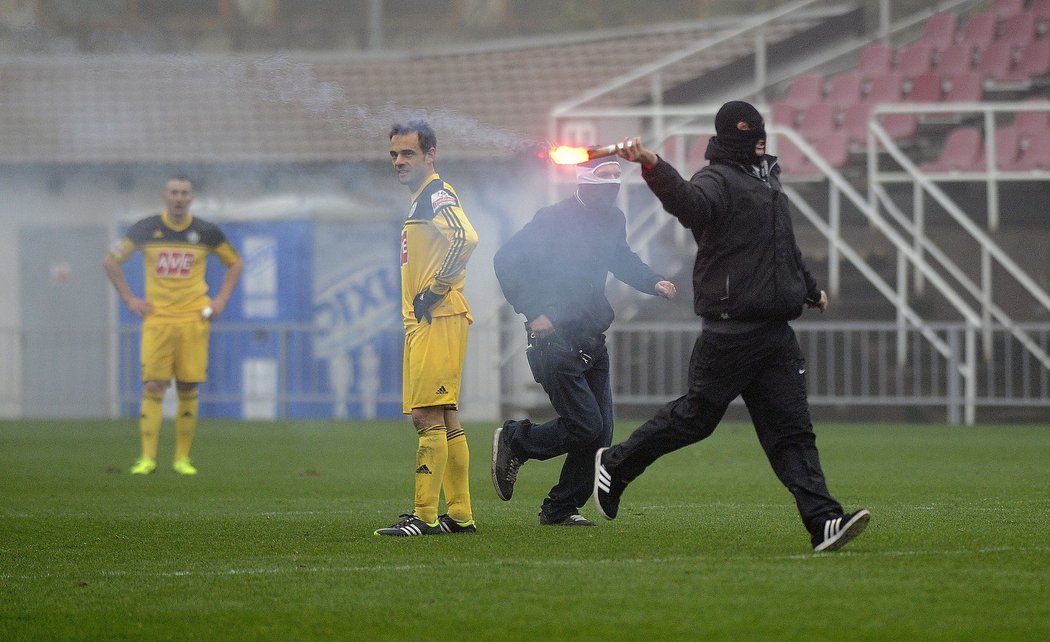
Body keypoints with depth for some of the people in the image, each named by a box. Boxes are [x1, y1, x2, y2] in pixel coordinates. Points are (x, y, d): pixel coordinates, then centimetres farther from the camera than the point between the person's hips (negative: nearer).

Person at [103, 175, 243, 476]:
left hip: (194, 318, 1)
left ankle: (183, 457, 8)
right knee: (153, 387, -9)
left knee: (188, 390, 0)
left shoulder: (206, 232, 4)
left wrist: (221, 300, 6)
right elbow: (111, 260, 12)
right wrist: (129, 299, 4)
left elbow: (235, 263, 18)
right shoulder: (146, 229, 3)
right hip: (157, 318, -1)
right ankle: (147, 457, -7)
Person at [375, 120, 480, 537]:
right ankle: (460, 515, 13)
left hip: (438, 321, -11)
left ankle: (425, 516, -12)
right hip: (422, 323, 11)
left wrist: (435, 291, -21)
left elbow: (465, 239, -28)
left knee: (427, 416, -12)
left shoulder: (437, 196, -11)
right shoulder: (421, 200, 21)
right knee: (445, 419, 11)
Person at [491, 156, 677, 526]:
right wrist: (532, 312, -18)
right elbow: (506, 261, -14)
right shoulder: (555, 219, -13)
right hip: (555, 340, -7)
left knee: (599, 434, 2)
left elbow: (622, 260, 29)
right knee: (586, 428, -13)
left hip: (592, 341, 8)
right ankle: (513, 442, 10)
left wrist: (652, 283, 10)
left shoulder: (613, 220, 10)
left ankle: (561, 509, 14)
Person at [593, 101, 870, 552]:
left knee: (792, 430, 0)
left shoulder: (766, 180, 21)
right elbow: (689, 202, -32)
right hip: (732, 326, -7)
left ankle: (824, 522, -9)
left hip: (776, 334, 7)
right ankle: (614, 465, 19)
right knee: (696, 415, -1)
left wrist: (811, 290, 48)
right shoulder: (717, 180, -7)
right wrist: (653, 169, -51)